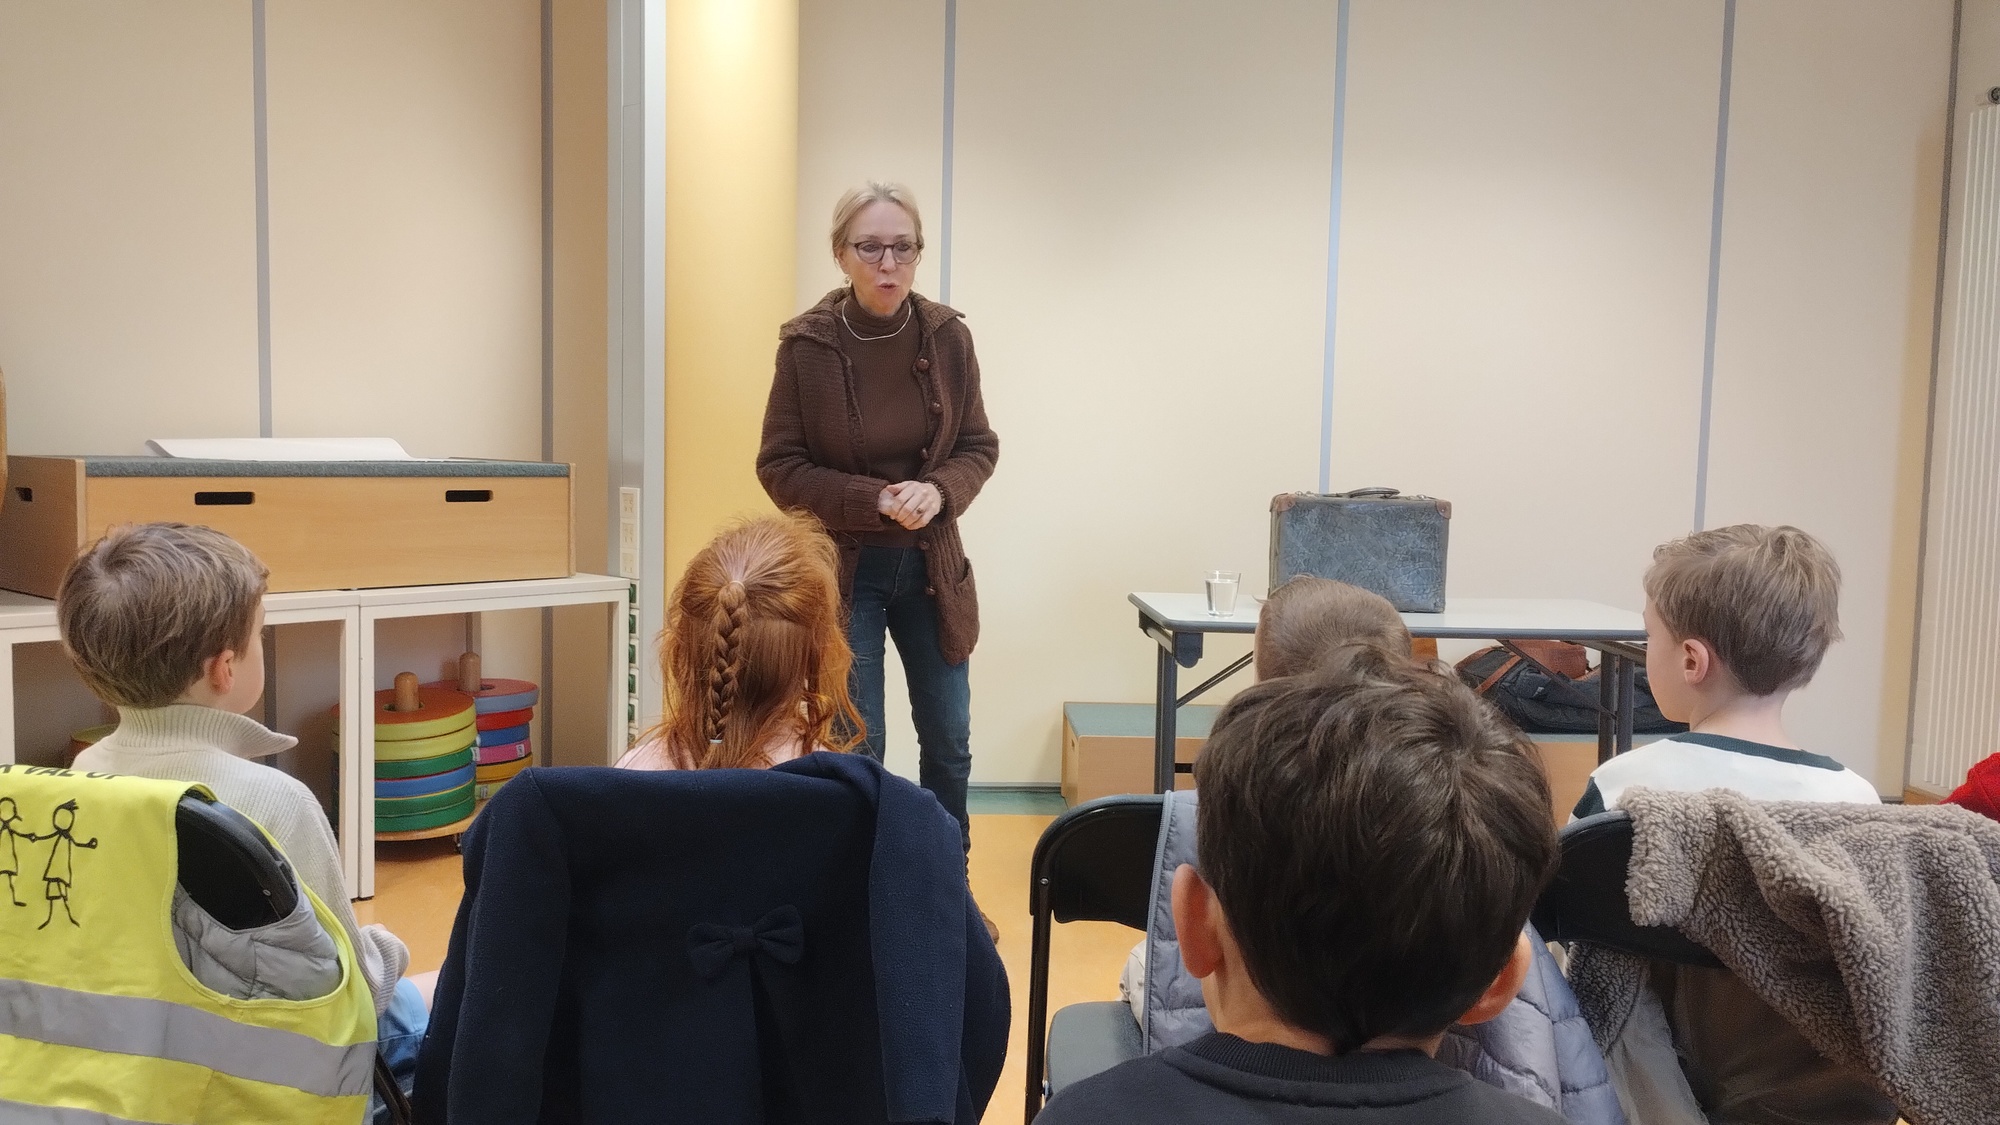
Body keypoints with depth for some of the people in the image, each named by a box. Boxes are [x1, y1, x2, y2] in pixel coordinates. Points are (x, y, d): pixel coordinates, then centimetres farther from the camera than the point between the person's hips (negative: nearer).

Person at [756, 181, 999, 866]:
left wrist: (938, 491, -17)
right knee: (856, 749, 3)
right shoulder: (806, 345, -11)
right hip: (841, 570, -3)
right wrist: (875, 501, -19)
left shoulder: (946, 336, -5)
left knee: (948, 742, 13)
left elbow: (979, 446, 4)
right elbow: (779, 466, -7)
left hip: (931, 566, 3)